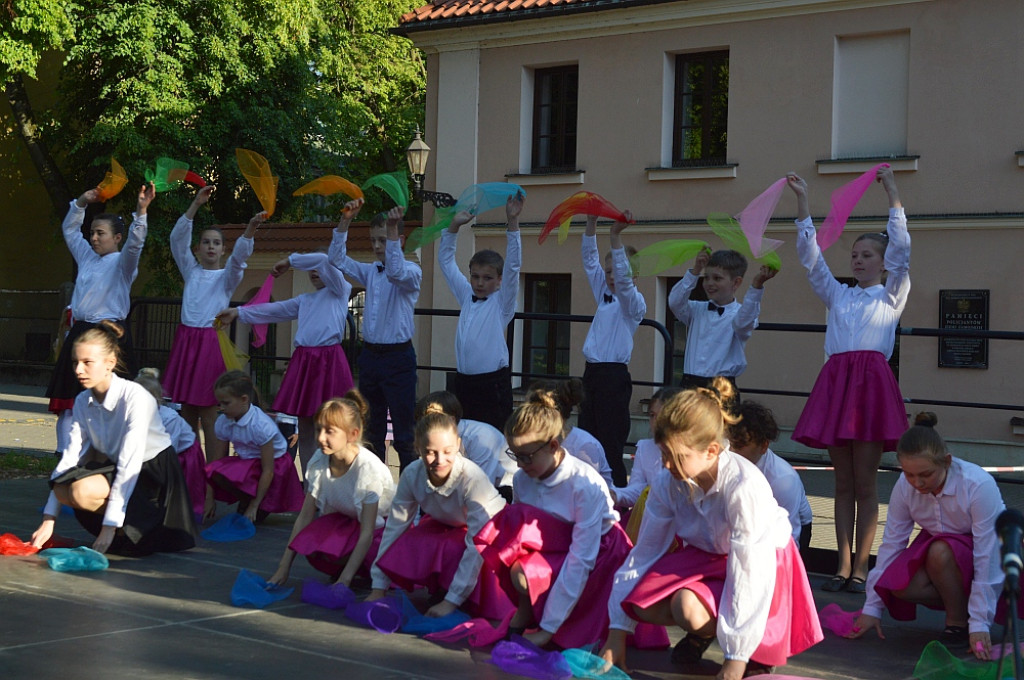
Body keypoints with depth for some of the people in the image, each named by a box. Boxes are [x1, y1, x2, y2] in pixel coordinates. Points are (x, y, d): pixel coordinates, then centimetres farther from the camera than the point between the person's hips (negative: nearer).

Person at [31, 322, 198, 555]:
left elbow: (130, 464, -27)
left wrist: (110, 526, -30)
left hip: (153, 472, -7)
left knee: (83, 491, -29)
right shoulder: (83, 402, -3)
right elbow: (70, 457, -6)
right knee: (63, 489, -20)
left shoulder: (135, 397, -24)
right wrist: (48, 520, -13)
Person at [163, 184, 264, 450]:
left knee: (208, 414, -5)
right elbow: (178, 239, 0)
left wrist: (250, 229, -34)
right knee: (186, 410, 7)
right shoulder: (191, 271, 12)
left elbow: (238, 256, -15)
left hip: (211, 341, -3)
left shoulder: (227, 276, 5)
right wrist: (195, 205, -11)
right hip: (185, 340, 4)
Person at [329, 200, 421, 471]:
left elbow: (396, 273, -26)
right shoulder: (370, 271, 12)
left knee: (404, 430, -5)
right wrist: (345, 221, -5)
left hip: (398, 357, -6)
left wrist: (392, 230, -33)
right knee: (372, 428, 13)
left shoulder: (411, 271, -5)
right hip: (370, 355, 6)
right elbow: (337, 258, 6)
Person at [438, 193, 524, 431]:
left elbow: (513, 266, -12)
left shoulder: (502, 302, 0)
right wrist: (454, 226, 10)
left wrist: (512, 222, -20)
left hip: (493, 384, -5)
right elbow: (446, 261, 19)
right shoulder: (467, 297, 14)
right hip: (463, 382, 6)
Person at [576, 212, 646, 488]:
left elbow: (623, 279, -24)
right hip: (592, 372, 8)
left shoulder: (634, 302, -6)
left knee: (610, 444, -7)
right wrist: (591, 224, 0)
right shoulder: (604, 296, 15)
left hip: (614, 376, -8)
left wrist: (615, 237, -32)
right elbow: (590, 262, 12)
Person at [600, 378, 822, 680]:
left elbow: (747, 569, -32)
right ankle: (704, 631, 11)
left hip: (761, 560, -6)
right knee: (644, 603, -20)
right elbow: (644, 550, -7)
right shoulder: (667, 483, -17)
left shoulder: (744, 486, -35)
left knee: (688, 606, -32)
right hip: (705, 555, 6)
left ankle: (757, 647, -3)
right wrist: (617, 633, -5)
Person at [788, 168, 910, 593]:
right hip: (835, 380, 4)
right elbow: (811, 258, 11)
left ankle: (861, 566, 2)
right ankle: (843, 564, 9)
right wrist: (802, 204, 4)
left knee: (866, 483, -2)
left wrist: (893, 197, -9)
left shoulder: (892, 295, 9)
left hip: (871, 381, -4)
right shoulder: (838, 295, 19)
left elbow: (901, 251, -4)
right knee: (843, 482, 6)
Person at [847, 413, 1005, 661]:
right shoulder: (905, 486, -18)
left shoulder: (979, 485, -32)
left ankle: (959, 623, -15)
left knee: (940, 552, -36)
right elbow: (890, 543, -9)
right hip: (937, 546, 5)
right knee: (902, 586, -26)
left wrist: (979, 624, -31)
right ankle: (959, 601, 0)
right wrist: (872, 608, -7)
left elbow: (987, 558, -30)